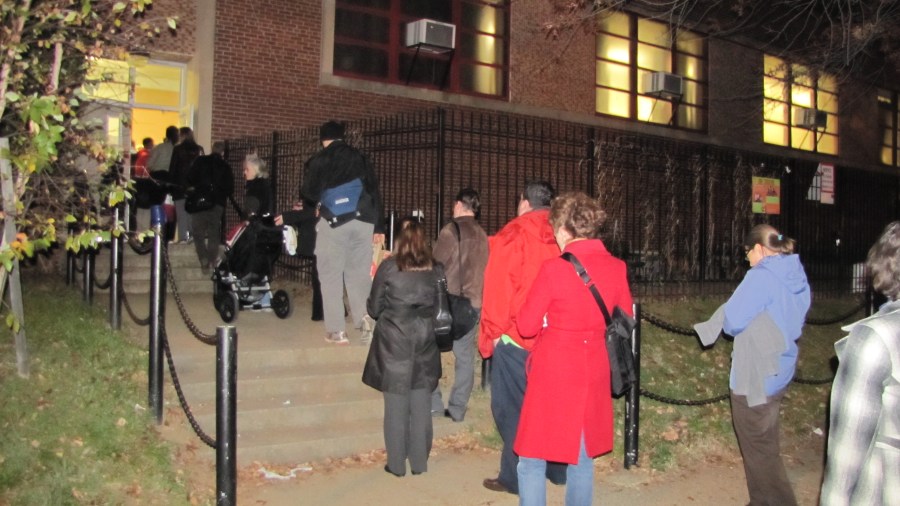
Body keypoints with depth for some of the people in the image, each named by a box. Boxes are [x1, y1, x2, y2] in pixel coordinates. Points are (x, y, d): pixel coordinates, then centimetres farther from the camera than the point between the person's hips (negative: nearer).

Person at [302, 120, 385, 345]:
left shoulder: (319, 160, 1)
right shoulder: (360, 158, 11)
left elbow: (308, 192, 2)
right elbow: (375, 192, 9)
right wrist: (379, 227, 11)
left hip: (334, 221, -3)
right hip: (363, 221, 3)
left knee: (331, 275, 4)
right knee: (360, 274, 7)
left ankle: (336, 330, 1)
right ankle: (366, 324, -5)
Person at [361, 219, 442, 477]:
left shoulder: (388, 267, -9)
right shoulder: (434, 269, 0)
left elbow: (374, 308, -2)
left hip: (393, 344, -3)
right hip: (424, 343, 3)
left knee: (396, 406, 6)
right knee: (421, 405, 10)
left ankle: (396, 464, 13)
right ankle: (419, 463, 17)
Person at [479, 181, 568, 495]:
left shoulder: (513, 236, -9)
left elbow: (498, 288, -9)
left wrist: (493, 331, -1)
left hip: (516, 337, -5)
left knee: (512, 407, 4)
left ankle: (515, 477, 7)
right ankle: (557, 469, 24)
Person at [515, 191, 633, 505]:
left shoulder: (554, 269, -17)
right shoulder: (616, 268, -3)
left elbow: (527, 326, -10)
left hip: (554, 371, -5)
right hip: (592, 371, 5)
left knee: (532, 460, 7)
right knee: (582, 457, 19)